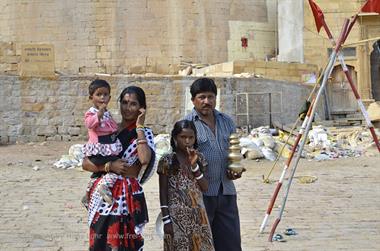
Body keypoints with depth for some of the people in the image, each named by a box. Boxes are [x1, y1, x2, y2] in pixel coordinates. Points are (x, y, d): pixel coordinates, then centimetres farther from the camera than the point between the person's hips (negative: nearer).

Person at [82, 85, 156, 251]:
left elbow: (145, 159, -23)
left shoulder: (144, 133, 0)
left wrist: (139, 126, -13)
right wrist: (110, 166, -13)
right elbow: (86, 163, 3)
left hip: (127, 198, -3)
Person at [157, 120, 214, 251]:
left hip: (198, 214, 4)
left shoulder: (199, 158, 6)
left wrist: (194, 165, -11)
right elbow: (163, 192, -5)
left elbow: (205, 187, 0)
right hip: (177, 215, -4)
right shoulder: (167, 160, -6)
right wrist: (166, 220, -9)